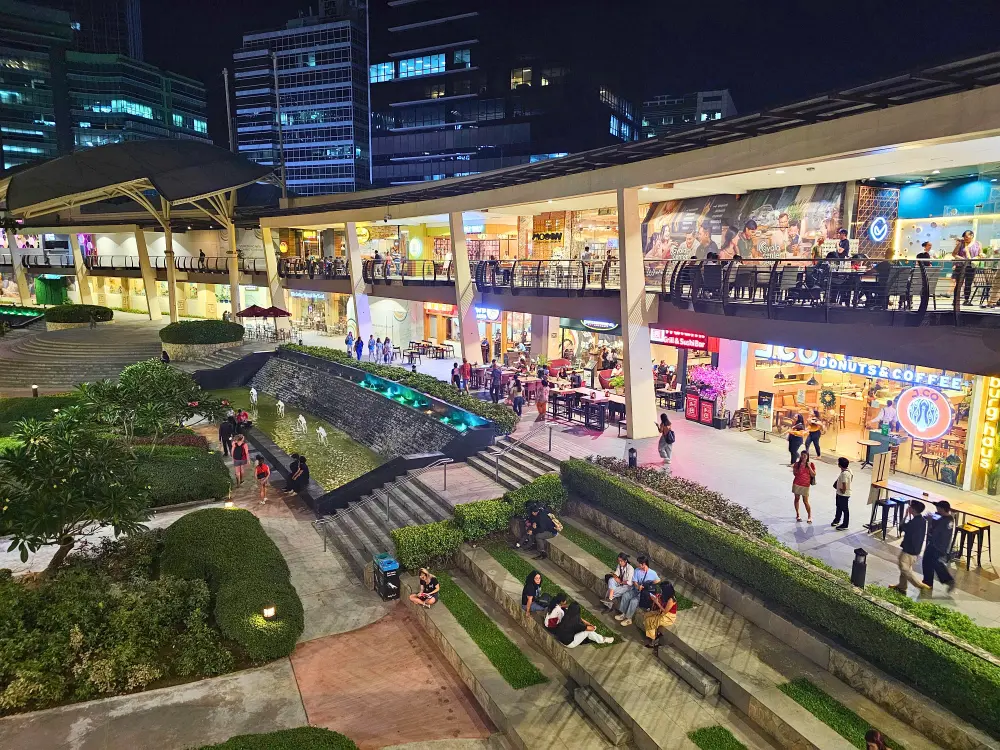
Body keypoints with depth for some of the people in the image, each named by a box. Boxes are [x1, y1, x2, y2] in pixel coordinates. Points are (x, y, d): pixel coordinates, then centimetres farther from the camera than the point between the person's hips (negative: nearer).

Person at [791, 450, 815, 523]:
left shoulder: (811, 464, -3)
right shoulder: (797, 463, -2)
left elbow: (813, 475, -8)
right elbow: (795, 474, -6)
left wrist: (809, 466, -16)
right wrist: (800, 465, -16)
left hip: (805, 485, -2)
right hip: (797, 484, 2)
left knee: (805, 501, -3)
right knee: (797, 499, 9)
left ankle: (809, 517, 8)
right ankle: (797, 515, 22)